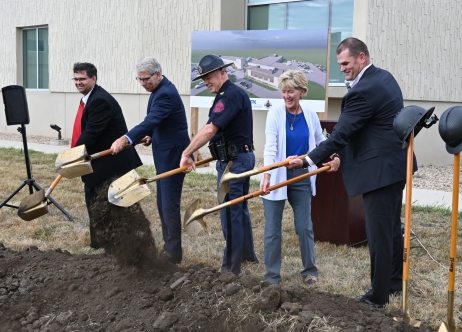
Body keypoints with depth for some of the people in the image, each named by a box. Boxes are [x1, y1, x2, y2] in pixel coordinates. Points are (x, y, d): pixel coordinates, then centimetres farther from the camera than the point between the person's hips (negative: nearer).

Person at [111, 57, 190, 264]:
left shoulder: (166, 93, -21)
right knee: (163, 205, 14)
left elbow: (150, 121, -34)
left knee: (170, 205, -6)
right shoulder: (159, 90, 10)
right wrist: (151, 135, 5)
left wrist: (125, 139, -44)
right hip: (164, 155, 10)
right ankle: (168, 247, 24)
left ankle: (174, 254, 2)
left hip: (173, 155, -10)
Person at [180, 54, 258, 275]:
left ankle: (230, 266, 3)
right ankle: (247, 253, 34)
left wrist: (186, 154, -27)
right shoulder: (229, 94, 14)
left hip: (234, 160, -11)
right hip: (240, 158, 11)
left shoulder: (231, 95, -18)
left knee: (230, 212, -4)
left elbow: (210, 129, -28)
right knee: (239, 207, 20)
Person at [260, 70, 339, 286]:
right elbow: (270, 146, -19)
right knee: (273, 228, 2)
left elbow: (320, 142, 18)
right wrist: (267, 174, -32)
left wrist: (334, 155, -2)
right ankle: (272, 276, 13)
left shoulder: (311, 116, 2)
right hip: (278, 176, -2)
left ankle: (310, 270, 25)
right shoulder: (275, 114, -8)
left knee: (304, 226, 8)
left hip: (302, 176, 2)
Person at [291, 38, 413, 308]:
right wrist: (344, 154, 18)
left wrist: (309, 159, -13)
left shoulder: (363, 91, -21)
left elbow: (340, 134, -21)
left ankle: (378, 295, 7)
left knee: (379, 232, -2)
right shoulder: (384, 77, 10)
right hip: (395, 163, 11)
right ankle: (395, 281, 35)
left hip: (381, 169, -11)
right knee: (392, 227, 20)